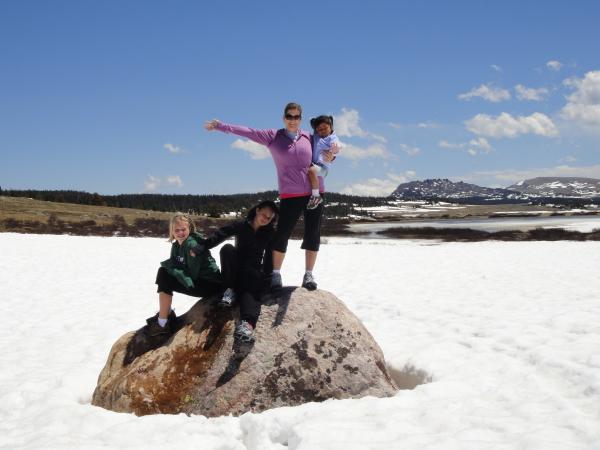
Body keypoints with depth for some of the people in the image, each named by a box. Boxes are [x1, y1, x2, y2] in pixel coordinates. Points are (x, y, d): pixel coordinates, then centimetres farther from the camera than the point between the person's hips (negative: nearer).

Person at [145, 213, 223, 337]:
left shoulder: (192, 244, -20)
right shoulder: (176, 245, 6)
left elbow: (191, 274, -22)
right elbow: (173, 266, 7)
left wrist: (170, 265, -14)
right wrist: (167, 265, -15)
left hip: (211, 284, -9)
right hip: (198, 281, 9)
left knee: (165, 280, -17)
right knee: (163, 272, 6)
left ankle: (162, 324, -12)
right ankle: (166, 313, 13)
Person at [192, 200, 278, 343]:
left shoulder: (270, 233, 3)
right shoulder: (240, 225, 0)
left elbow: (269, 257, 2)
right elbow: (221, 234, -14)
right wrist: (203, 245, -29)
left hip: (254, 269, -1)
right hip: (236, 268, 1)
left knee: (251, 289, -34)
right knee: (227, 248, -28)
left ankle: (248, 323, -64)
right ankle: (230, 290, -23)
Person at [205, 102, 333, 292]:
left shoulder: (309, 137, 8)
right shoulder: (273, 137, 3)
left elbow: (324, 153, 18)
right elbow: (248, 132, -2)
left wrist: (330, 156, -6)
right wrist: (221, 126, -8)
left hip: (315, 193, 2)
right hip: (290, 196, -2)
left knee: (313, 235, 3)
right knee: (282, 234, -3)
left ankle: (308, 275, 14)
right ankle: (275, 275, 10)